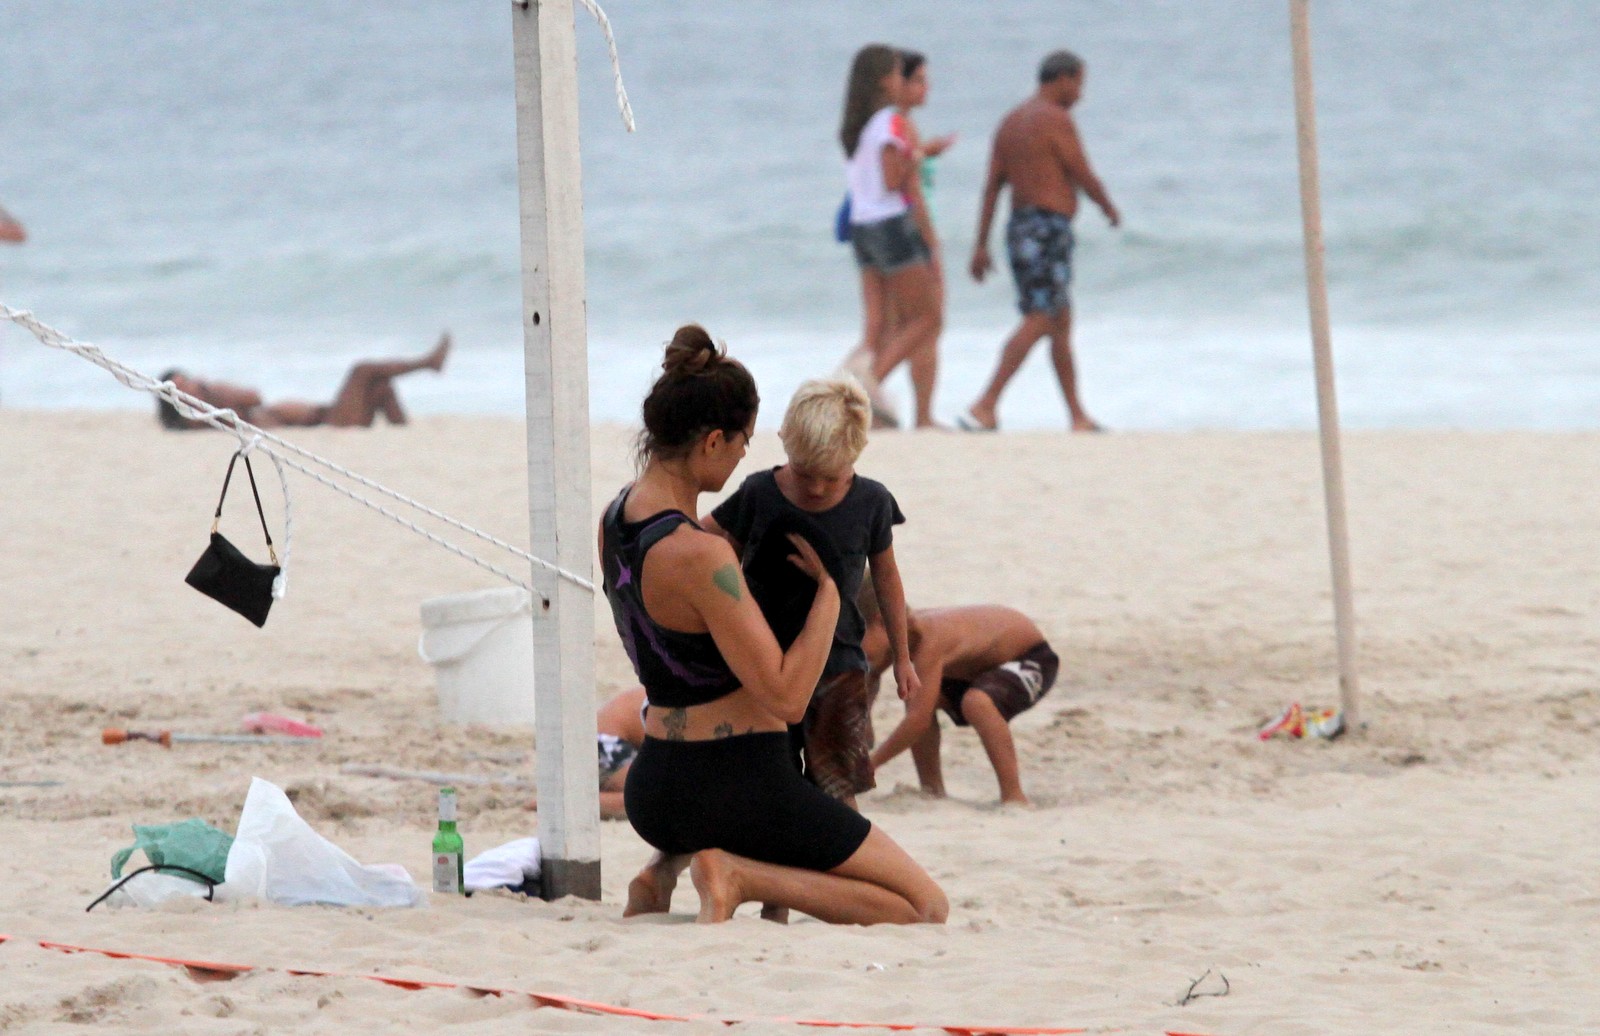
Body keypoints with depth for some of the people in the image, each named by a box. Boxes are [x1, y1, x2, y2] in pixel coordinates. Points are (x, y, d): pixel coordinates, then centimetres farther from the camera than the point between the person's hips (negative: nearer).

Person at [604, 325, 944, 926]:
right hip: (737, 784, -9)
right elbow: (786, 697, -24)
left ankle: (666, 873, 15)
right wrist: (829, 591, -13)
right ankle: (740, 876, -11)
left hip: (651, 788, 9)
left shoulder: (617, 518, 2)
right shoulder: (699, 556, -24)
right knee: (928, 910, -1)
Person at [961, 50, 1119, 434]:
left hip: (1019, 228, 10)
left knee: (1061, 323, 15)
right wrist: (1108, 206, 12)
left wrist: (981, 245, 10)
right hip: (1048, 229, -10)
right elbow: (1084, 178, -8)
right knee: (1038, 323, -13)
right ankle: (985, 408, -22)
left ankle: (1079, 417, 18)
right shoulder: (1056, 119, -11)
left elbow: (992, 187, 12)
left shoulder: (1011, 122, 14)